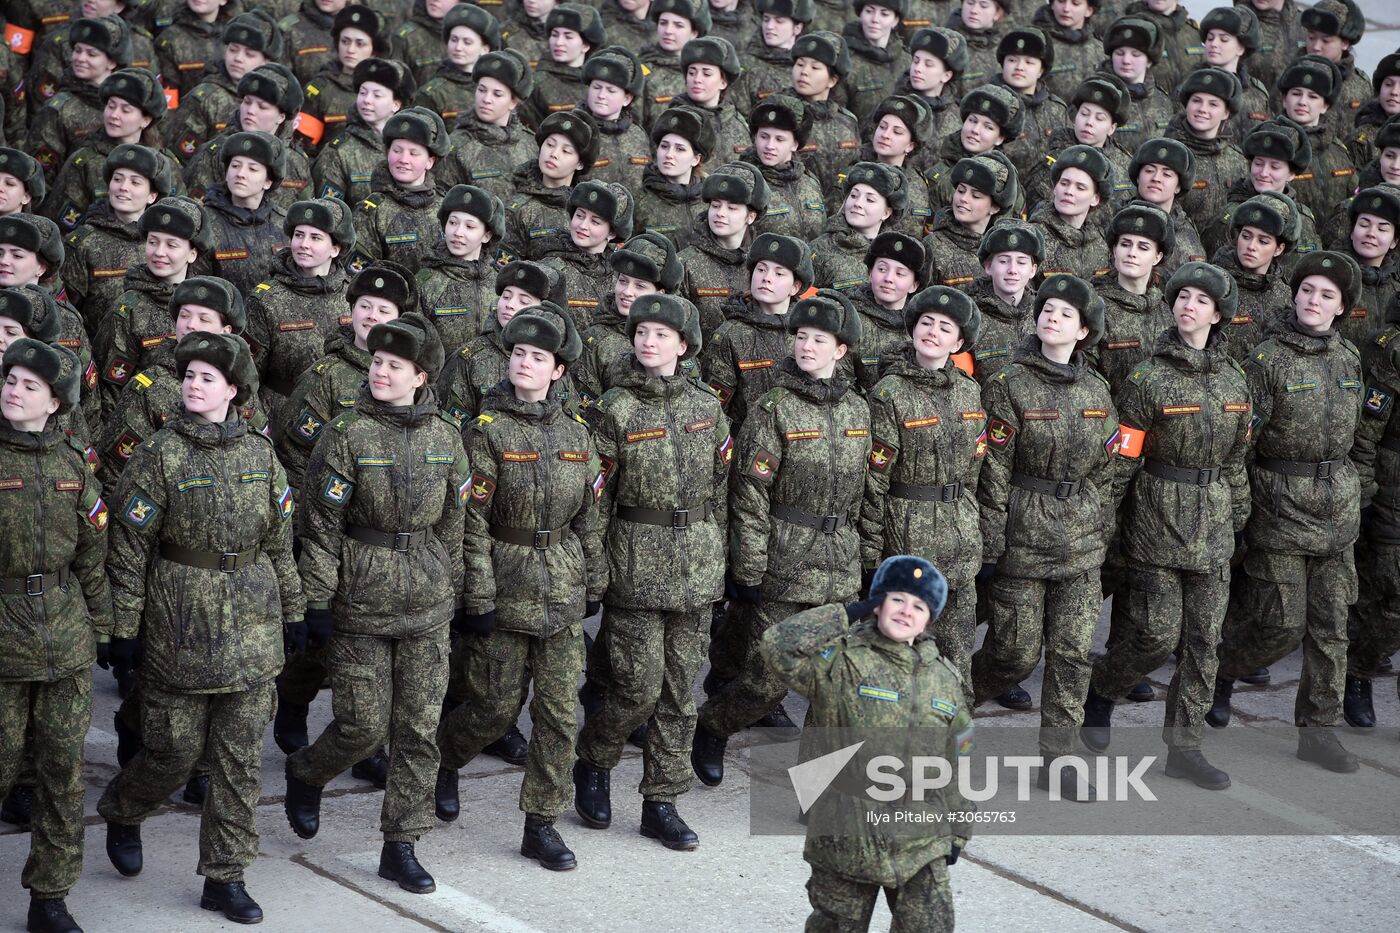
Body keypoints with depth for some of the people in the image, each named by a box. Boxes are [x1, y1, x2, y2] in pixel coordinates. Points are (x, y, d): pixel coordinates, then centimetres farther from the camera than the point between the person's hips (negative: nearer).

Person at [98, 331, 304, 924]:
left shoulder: (260, 454, 6)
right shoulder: (159, 454, -6)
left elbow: (280, 543, 12)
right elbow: (129, 548, -6)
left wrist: (292, 612, 13)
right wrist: (123, 625, -9)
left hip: (252, 628, 3)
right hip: (181, 626, -3)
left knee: (240, 757, 5)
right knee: (176, 749, 2)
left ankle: (225, 876, 14)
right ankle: (122, 814, 34)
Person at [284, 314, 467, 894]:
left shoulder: (445, 436, 4)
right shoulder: (347, 434, -8)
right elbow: (321, 524, -7)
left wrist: (453, 588, 14)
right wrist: (317, 600, -10)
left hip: (427, 606, 4)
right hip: (360, 604, -4)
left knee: (419, 729, 4)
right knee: (364, 726, -2)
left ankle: (401, 847, 14)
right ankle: (305, 775, 31)